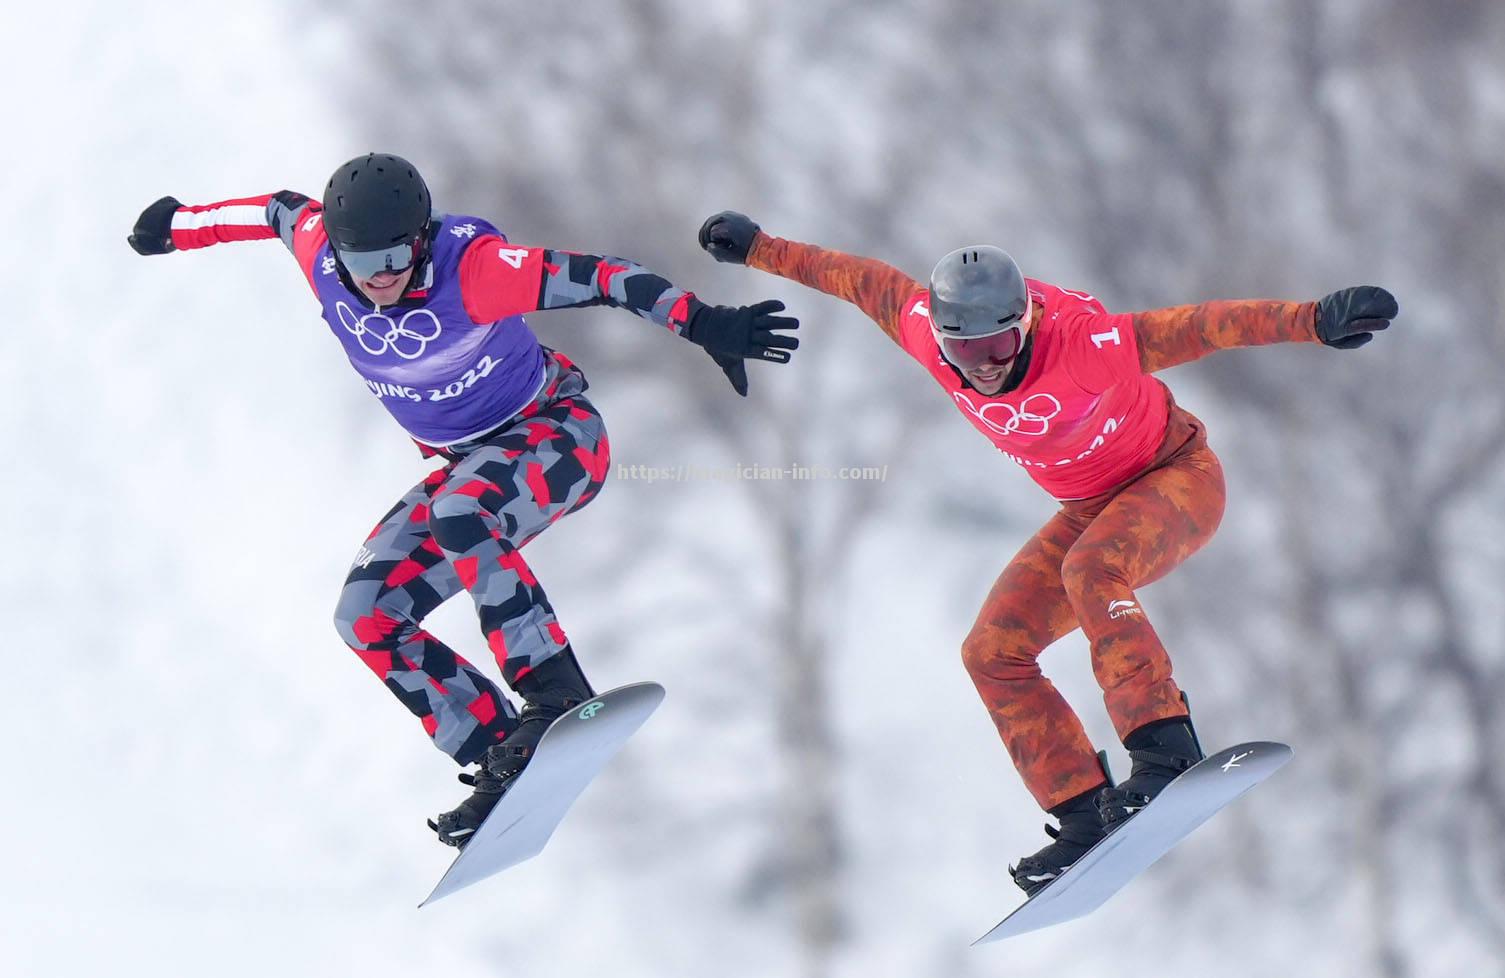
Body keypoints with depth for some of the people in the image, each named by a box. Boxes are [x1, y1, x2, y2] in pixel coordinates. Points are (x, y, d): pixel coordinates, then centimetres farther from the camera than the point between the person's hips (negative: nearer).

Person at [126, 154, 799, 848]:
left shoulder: (469, 264, -30)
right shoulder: (323, 257, -14)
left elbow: (596, 277, -32)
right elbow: (281, 211, 9)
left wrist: (705, 324, -41)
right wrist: (180, 226, 21)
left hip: (556, 433, -8)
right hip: (468, 464, 8)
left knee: (459, 519, -38)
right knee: (366, 616, -4)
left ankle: (558, 697, -34)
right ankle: (505, 763, -6)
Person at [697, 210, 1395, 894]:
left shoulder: (1082, 341, -35)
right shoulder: (928, 333, -18)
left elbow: (1204, 325, -37)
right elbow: (860, 279, 0)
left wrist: (1317, 320, -47)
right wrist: (757, 249, 11)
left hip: (1179, 476, -7)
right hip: (1092, 509, 7)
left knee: (1091, 572, -37)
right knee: (993, 653, -3)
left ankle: (1166, 751, -36)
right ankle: (1086, 821, -3)